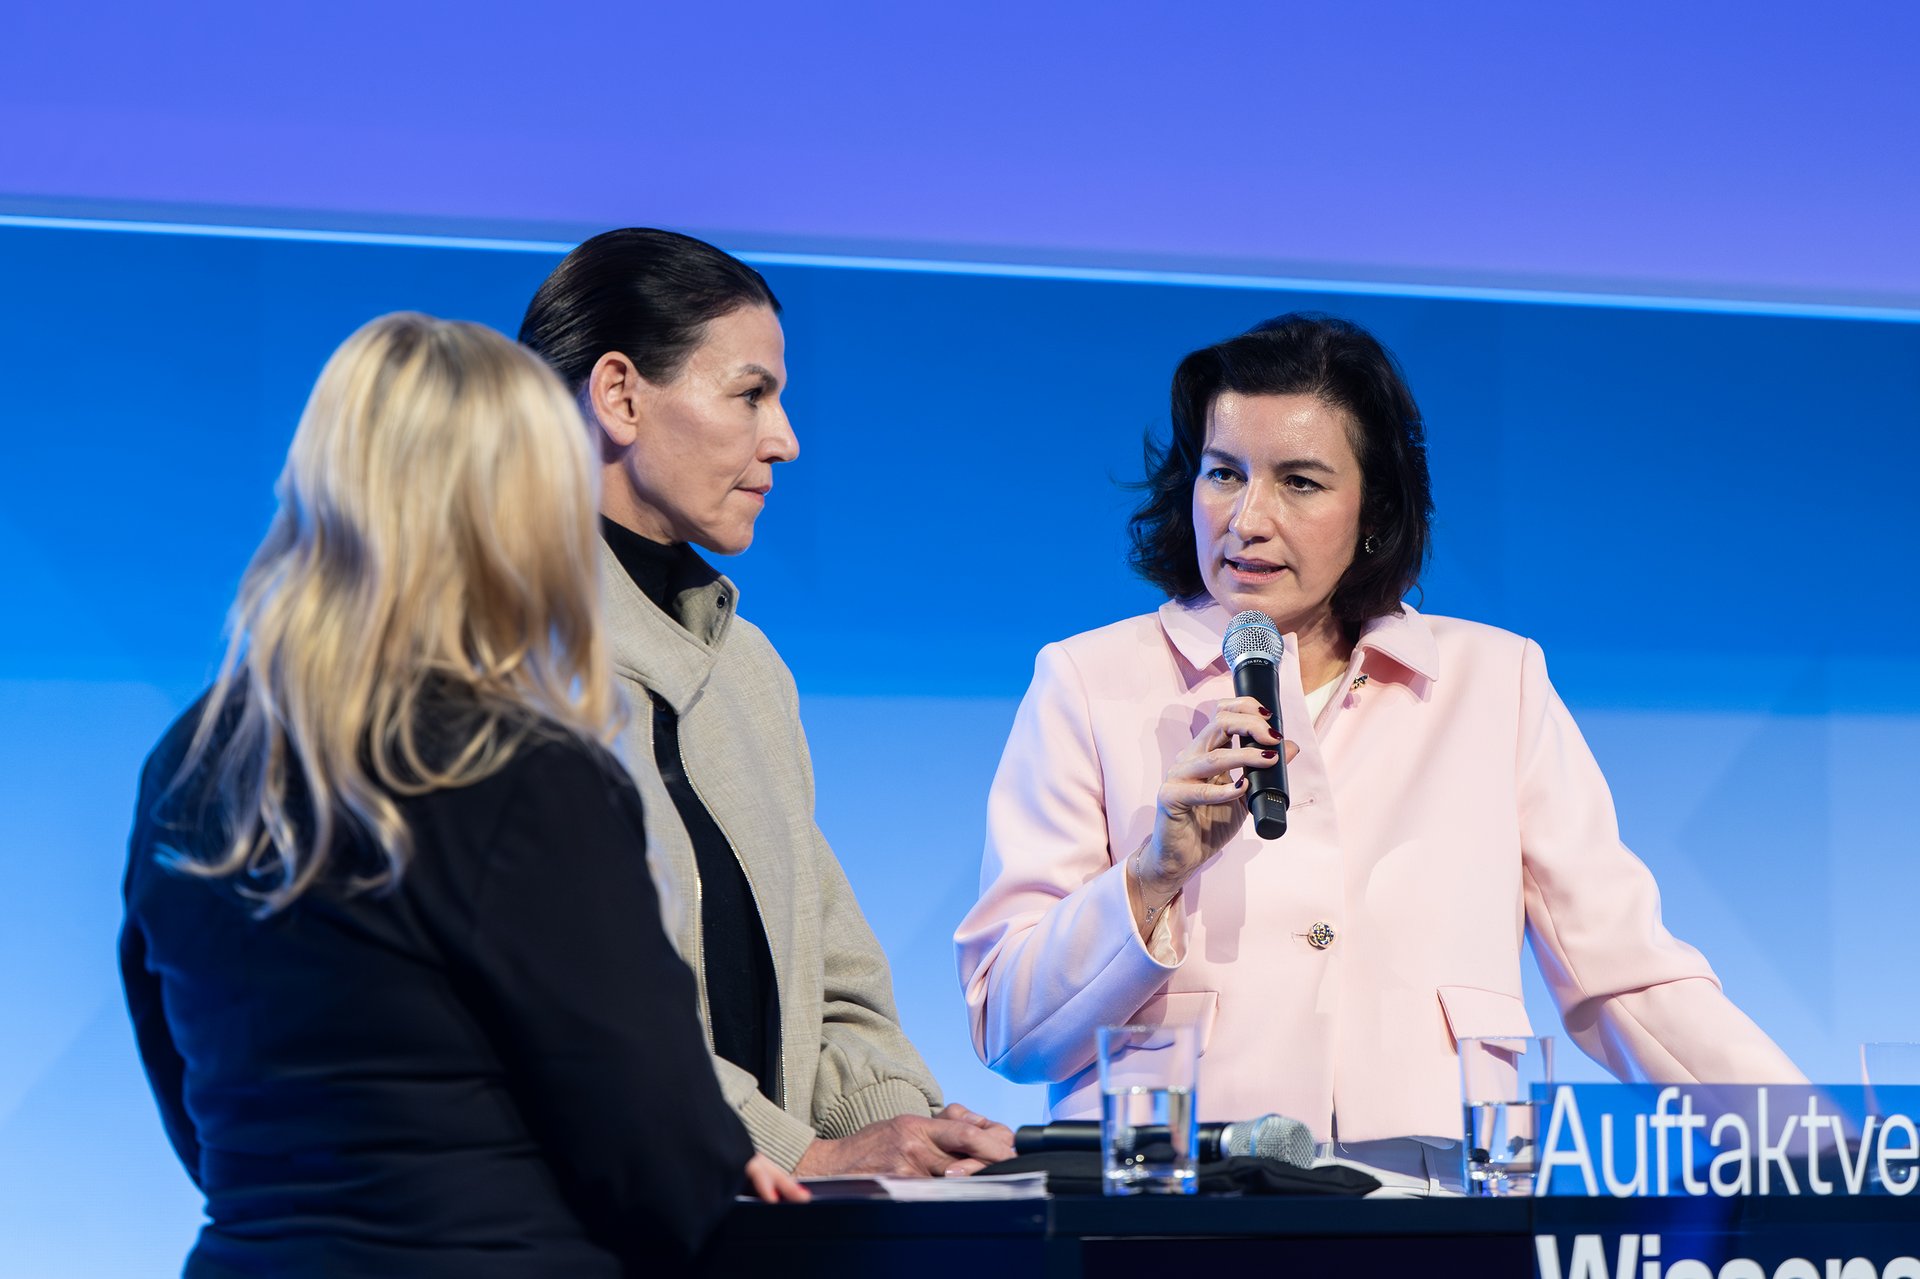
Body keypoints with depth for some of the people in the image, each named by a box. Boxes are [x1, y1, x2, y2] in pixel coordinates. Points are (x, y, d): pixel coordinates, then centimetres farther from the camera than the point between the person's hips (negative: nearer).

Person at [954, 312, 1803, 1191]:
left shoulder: (1496, 683, 16)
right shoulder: (1087, 684, 11)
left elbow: (1630, 979, 12)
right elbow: (1006, 1030, 5)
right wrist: (1155, 873, -10)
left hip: (1432, 1196, 2)